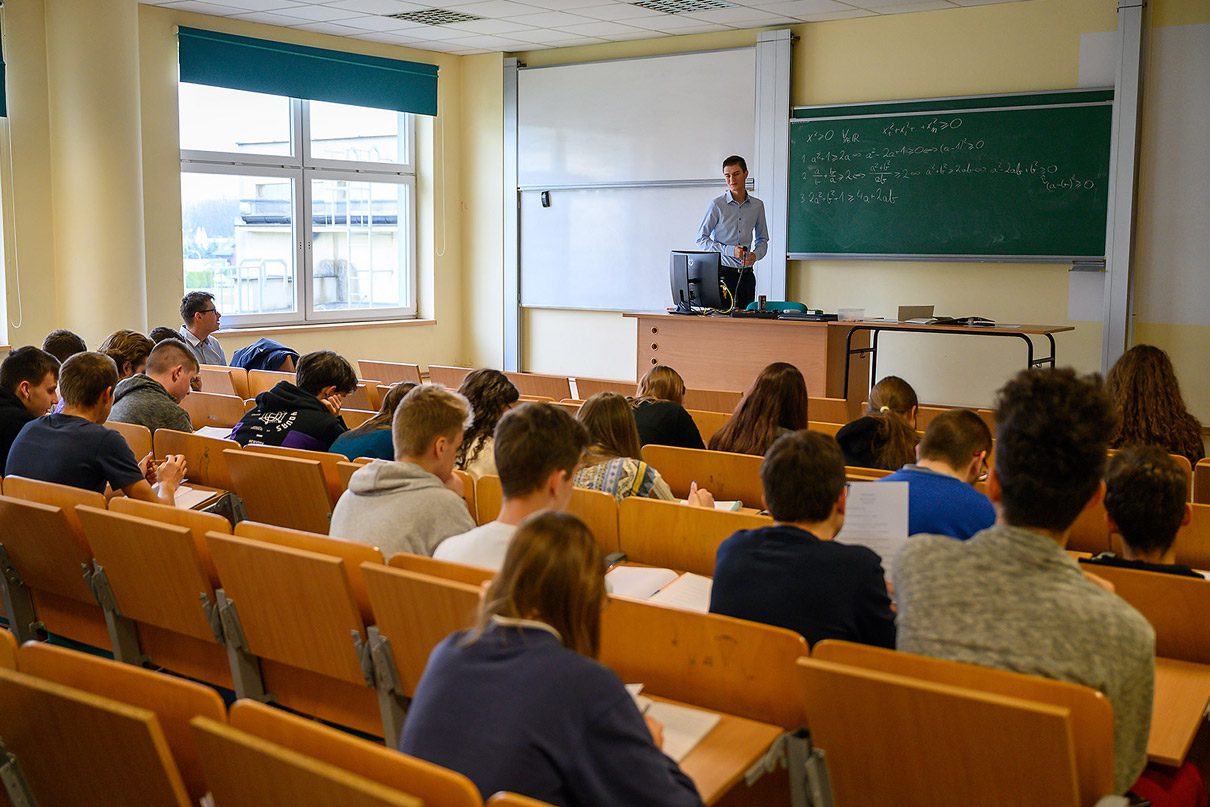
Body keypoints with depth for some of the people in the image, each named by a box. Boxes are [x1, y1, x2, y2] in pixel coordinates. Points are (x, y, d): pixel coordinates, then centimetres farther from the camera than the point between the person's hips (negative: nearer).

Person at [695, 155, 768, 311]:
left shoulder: (757, 205, 8)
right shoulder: (716, 205, -4)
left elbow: (762, 239, 18)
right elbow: (701, 240, -5)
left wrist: (756, 255, -5)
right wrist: (730, 250, -15)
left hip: (746, 273, 4)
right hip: (722, 272, -4)